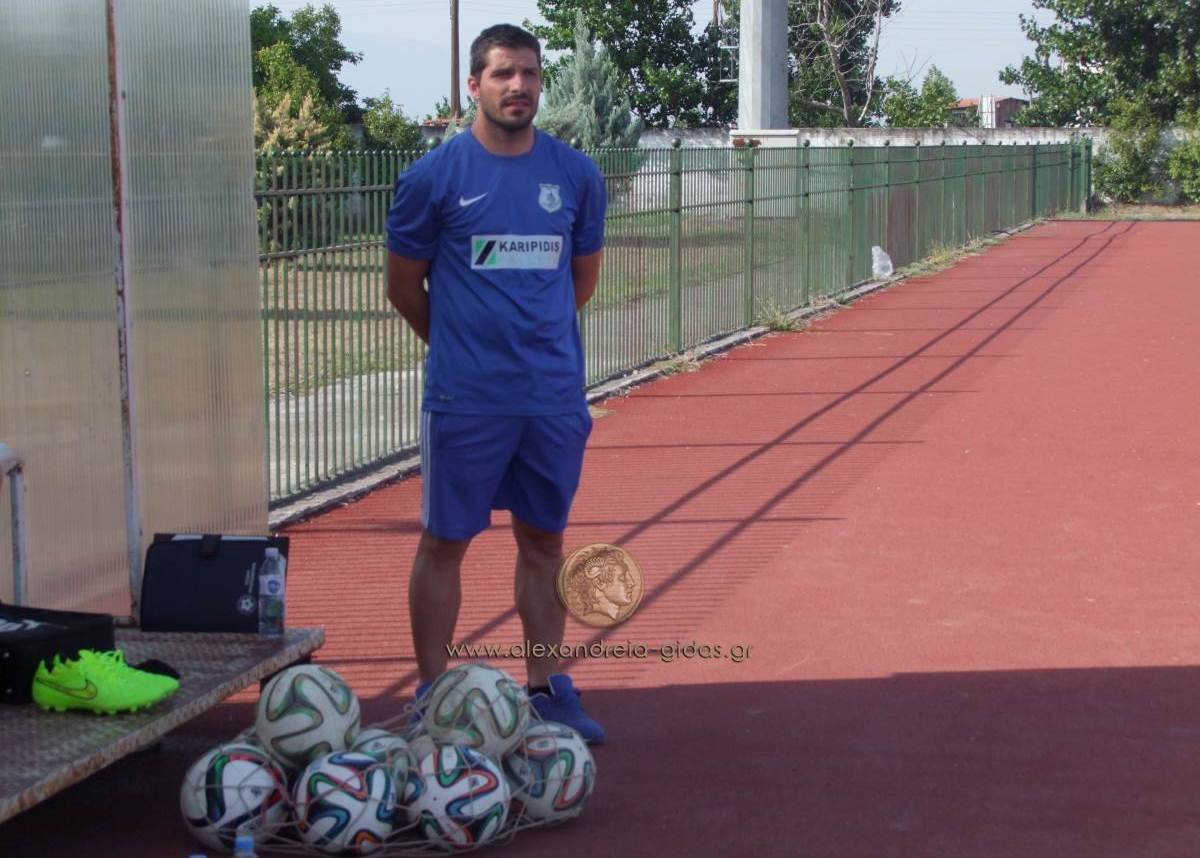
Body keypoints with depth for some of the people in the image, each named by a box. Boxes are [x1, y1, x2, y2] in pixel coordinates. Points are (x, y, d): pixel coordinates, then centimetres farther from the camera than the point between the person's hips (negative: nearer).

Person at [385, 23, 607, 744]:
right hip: (464, 400, -3)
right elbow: (404, 286, 4)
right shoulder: (436, 176, -5)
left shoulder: (576, 175, 5)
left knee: (544, 540, 11)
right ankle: (433, 695, 12)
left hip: (556, 396, 3)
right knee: (446, 541, 3)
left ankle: (547, 688, 21)